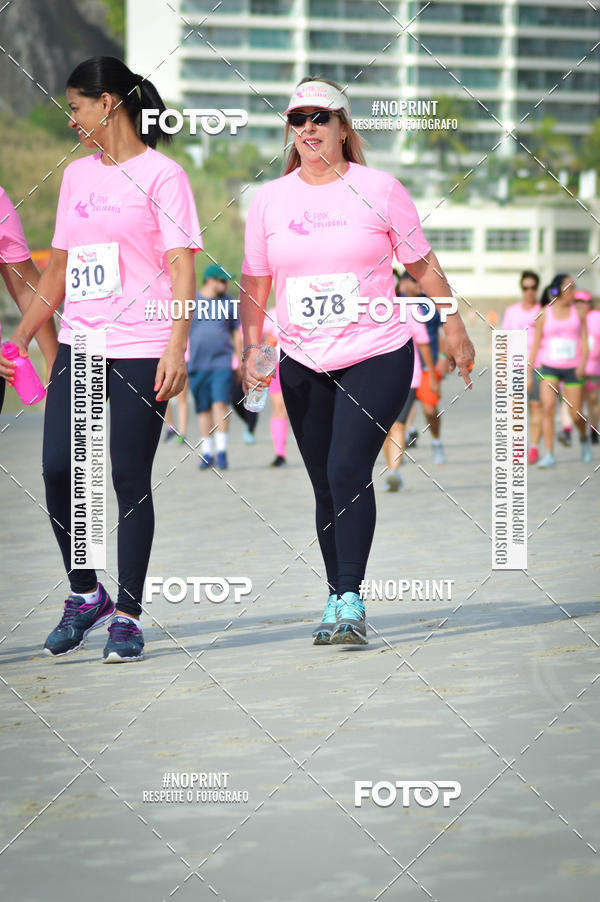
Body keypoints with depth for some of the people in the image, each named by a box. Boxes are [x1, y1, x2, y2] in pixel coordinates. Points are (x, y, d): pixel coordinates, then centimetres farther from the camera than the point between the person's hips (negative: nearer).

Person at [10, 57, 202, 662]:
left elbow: (182, 270, -8)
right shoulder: (77, 175, 16)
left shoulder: (160, 174, -2)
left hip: (142, 348, -5)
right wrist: (20, 339, 17)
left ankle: (126, 615, 5)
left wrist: (176, 347, -18)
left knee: (130, 479, -3)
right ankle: (84, 594, 12)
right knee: (58, 469, -5)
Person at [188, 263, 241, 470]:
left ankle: (221, 451, -14)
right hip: (197, 365, 1)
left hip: (222, 362, -1)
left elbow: (237, 334, 14)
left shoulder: (228, 303, 9)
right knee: (203, 409, 6)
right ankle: (206, 453, 14)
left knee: (220, 403, -14)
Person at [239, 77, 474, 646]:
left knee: (348, 470, -18)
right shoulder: (270, 200, 5)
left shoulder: (379, 190, -2)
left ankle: (350, 601, -17)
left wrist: (455, 331, 10)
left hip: (378, 356, -3)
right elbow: (254, 282, 13)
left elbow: (422, 265, 7)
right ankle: (337, 600, 18)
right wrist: (251, 350, 6)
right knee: (326, 486, 7)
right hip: (303, 364, 3)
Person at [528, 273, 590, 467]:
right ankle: (549, 455, -13)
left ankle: (584, 438, 34)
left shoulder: (578, 313, 3)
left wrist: (583, 362, -16)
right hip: (549, 367, -1)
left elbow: (584, 341, 1)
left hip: (572, 369, 1)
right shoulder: (544, 315, 0)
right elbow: (535, 345, 3)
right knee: (547, 407, -17)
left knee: (576, 414, 1)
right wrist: (529, 374, 2)